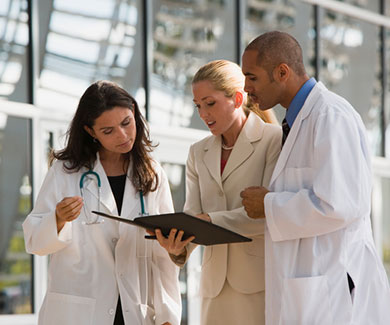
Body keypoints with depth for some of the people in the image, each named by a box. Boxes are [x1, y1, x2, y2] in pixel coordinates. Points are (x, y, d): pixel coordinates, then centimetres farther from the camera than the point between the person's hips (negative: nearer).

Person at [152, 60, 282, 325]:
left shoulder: (274, 139, -1)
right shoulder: (199, 153, 18)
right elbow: (193, 214, 8)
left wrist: (213, 221, -22)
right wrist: (179, 247, -14)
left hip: (261, 281, -5)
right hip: (217, 283, 5)